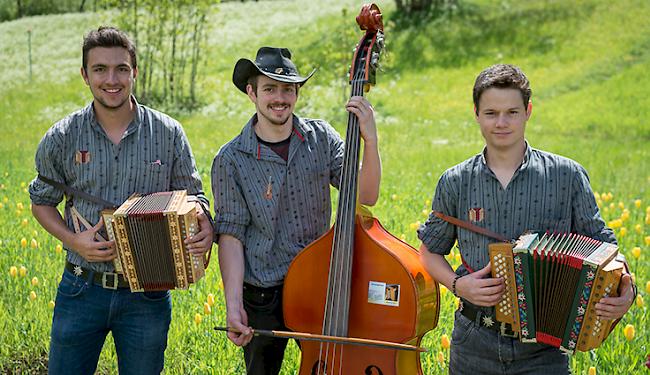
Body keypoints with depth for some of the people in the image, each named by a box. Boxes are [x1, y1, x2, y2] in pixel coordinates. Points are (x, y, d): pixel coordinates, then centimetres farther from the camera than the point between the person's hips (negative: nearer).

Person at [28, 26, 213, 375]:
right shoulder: (61, 138, -4)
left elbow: (193, 197, 5)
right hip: (82, 290, 0)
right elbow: (42, 202, 9)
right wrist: (73, 241, -10)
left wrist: (205, 227, -17)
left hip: (147, 295, 0)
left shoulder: (168, 134, -4)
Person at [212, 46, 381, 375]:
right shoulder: (231, 160, -9)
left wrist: (369, 141, -26)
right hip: (263, 299, -2)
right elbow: (231, 235, -11)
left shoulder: (321, 138, -2)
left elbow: (366, 196, -10)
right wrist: (234, 306, -18)